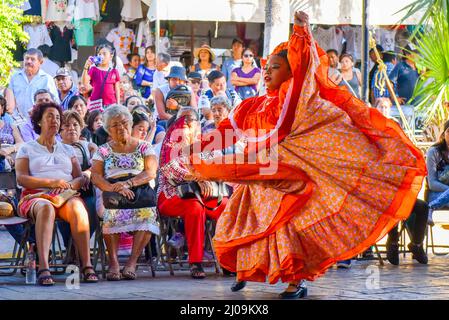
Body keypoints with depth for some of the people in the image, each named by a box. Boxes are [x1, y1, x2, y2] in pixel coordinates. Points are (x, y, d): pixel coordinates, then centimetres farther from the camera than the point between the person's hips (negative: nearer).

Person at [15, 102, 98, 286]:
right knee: (46, 208, -40)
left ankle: (87, 265, -45)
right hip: (36, 196, -2)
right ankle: (43, 268, -53)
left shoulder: (68, 150, 27)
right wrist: (51, 183, -12)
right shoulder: (27, 149, 17)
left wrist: (70, 185, -9)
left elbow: (81, 178, 16)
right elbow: (21, 178, 2)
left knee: (77, 207, -36)